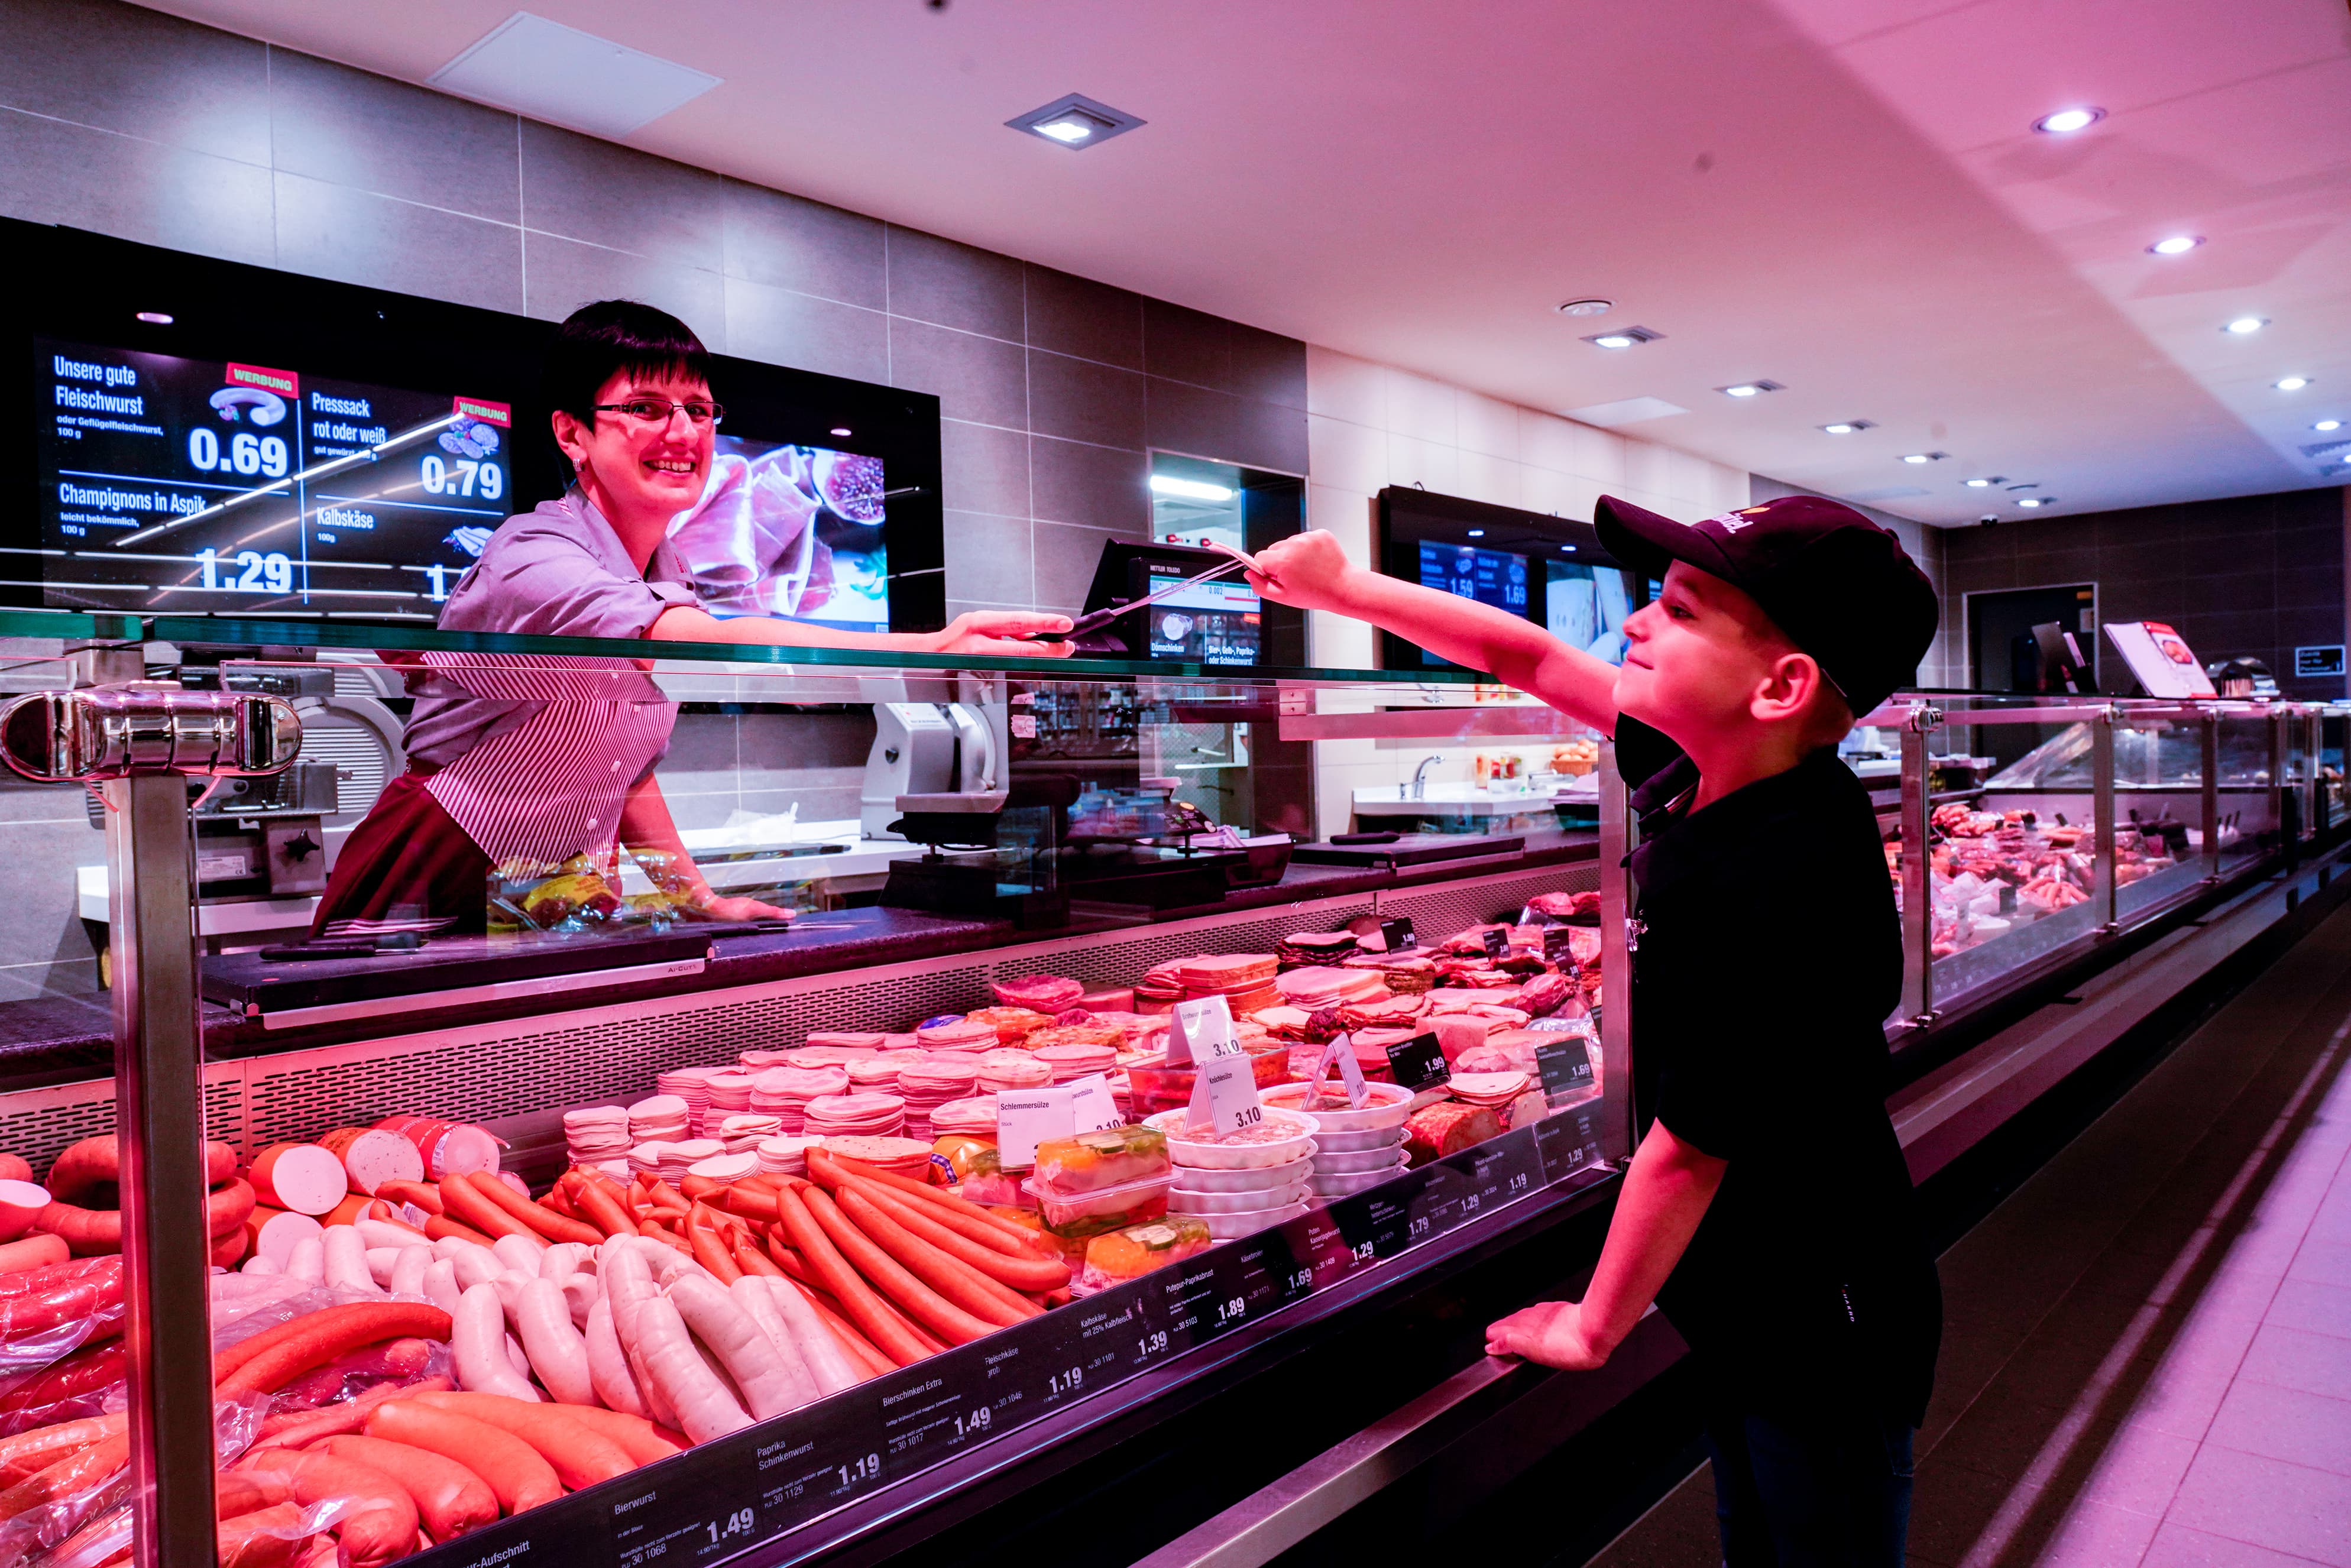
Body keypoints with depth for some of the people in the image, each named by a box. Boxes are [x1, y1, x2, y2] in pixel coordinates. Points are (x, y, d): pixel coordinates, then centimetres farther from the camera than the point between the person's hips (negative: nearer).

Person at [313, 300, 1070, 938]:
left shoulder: (668, 580, 4)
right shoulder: (532, 560, -22)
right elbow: (717, 648, -42)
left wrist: (701, 899, 3)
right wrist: (931, 647, -53)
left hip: (549, 907, 7)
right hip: (425, 910, -6)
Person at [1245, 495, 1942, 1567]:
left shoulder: (1768, 891, -34)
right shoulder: (1704, 776, -10)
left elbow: (1688, 1150, -24)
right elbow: (1535, 659, 3)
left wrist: (1592, 1328, -8)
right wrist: (1338, 585, 7)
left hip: (1821, 1348, -8)